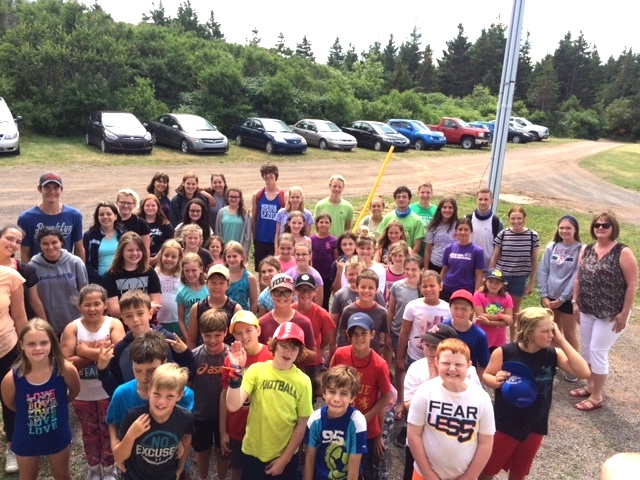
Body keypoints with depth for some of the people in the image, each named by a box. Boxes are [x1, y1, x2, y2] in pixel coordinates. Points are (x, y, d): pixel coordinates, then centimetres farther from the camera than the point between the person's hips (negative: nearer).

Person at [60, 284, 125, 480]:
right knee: (90, 433, 18)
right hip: (82, 393, 1)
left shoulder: (114, 324, -10)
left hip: (108, 391, -1)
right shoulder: (72, 328, -8)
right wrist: (100, 353, -22)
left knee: (109, 431, 14)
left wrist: (85, 351, -22)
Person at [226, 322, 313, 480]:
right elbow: (233, 406, -21)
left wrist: (284, 459, -4)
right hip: (253, 453, 0)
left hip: (286, 457, 0)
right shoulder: (257, 370, -12)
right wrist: (237, 371, -31)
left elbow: (302, 424, -5)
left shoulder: (303, 381, -10)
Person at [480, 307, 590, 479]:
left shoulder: (553, 354, -10)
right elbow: (486, 376, -7)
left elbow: (584, 372, -20)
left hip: (535, 427, 3)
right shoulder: (504, 353, -20)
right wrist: (496, 381, -31)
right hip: (504, 425, -3)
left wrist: (562, 341, -22)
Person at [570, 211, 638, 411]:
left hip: (611, 313, -6)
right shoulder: (586, 250, 4)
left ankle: (597, 396, 13)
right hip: (587, 310, 6)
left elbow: (632, 285, -14)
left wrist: (624, 313, -15)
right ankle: (590, 386, 33)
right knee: (586, 349, 15)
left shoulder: (623, 253, -14)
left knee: (598, 351, -2)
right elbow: (579, 278, 11)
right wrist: (576, 302, 8)